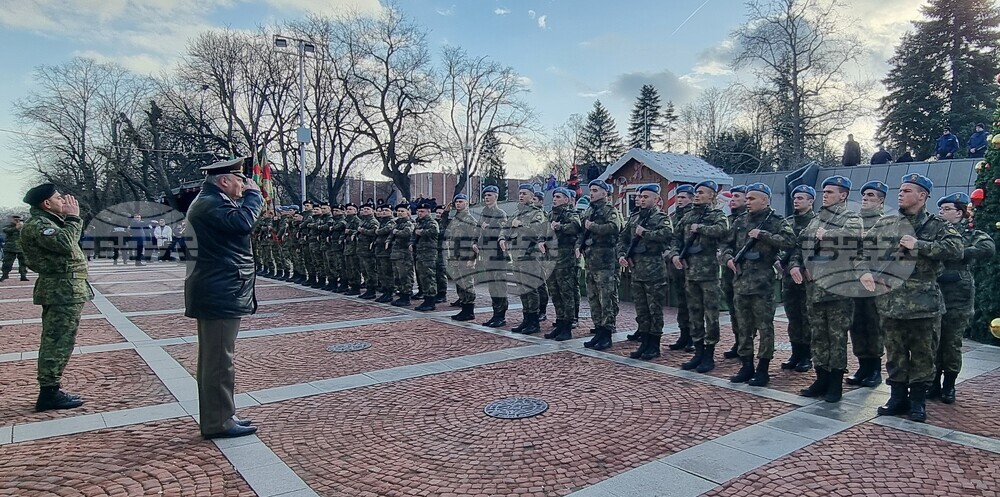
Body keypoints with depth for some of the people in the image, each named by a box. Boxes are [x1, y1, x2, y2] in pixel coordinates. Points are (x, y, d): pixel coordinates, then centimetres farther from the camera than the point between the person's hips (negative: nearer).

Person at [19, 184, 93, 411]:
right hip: (63, 290, -11)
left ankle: (50, 390, 22)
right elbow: (65, 244, -29)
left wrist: (71, 217, 18)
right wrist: (73, 217, -17)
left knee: (55, 342, 14)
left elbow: (70, 241, 29)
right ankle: (49, 393, -3)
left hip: (61, 289, 11)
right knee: (58, 343, -8)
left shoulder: (48, 221, 18)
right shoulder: (38, 225, -13)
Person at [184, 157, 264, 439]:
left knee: (215, 358, 16)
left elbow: (239, 221, 21)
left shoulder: (214, 202, 19)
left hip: (220, 292, 12)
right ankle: (218, 423, 3)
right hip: (220, 295, -12)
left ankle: (219, 416, 26)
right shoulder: (209, 204, -16)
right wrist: (253, 194, -16)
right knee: (219, 360, -5)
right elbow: (243, 221, -29)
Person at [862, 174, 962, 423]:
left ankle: (918, 400, 20)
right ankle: (898, 397, 23)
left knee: (923, 354, 7)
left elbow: (956, 249, -15)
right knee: (895, 353, 11)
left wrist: (918, 245, -19)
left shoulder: (938, 225, 0)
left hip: (924, 303, -3)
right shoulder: (885, 224, 8)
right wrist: (864, 272, -7)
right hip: (891, 300, 3)